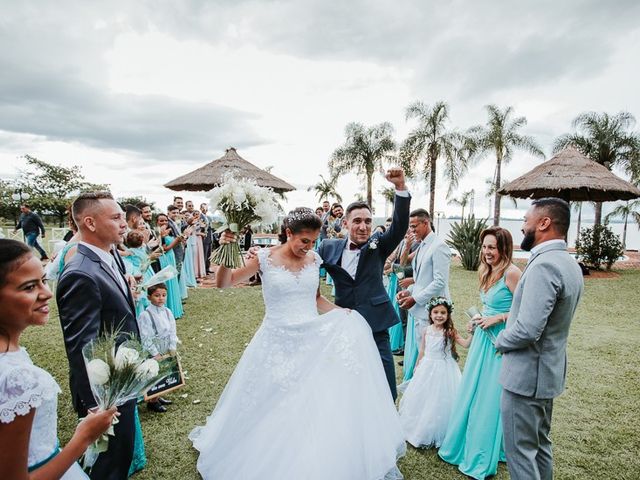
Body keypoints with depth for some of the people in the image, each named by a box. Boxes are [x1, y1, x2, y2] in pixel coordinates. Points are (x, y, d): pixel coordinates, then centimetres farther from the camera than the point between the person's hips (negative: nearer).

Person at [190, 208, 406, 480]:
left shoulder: (313, 259, 2)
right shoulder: (266, 258, -8)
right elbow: (223, 283, -7)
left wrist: (343, 314, -1)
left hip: (313, 339, 3)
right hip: (278, 344, -2)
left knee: (322, 409, 1)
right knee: (270, 413, 9)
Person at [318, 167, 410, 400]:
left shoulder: (378, 245, -2)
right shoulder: (329, 247, 0)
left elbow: (400, 226, -17)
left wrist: (400, 187, -30)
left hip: (375, 326, -1)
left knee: (384, 388, 5)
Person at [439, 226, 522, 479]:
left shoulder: (512, 272, -17)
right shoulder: (487, 272, 9)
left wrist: (498, 318, -19)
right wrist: (479, 319, 7)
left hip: (500, 342, -8)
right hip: (483, 338, 8)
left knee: (490, 399, 5)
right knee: (472, 394, 18)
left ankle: (484, 457, 24)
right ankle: (465, 443, 38)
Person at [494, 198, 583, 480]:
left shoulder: (544, 265, -25)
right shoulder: (570, 264, 7)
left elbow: (527, 330, -30)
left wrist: (501, 341, -10)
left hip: (526, 375, -10)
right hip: (550, 371, 10)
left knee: (520, 450, 6)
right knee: (540, 444, 24)